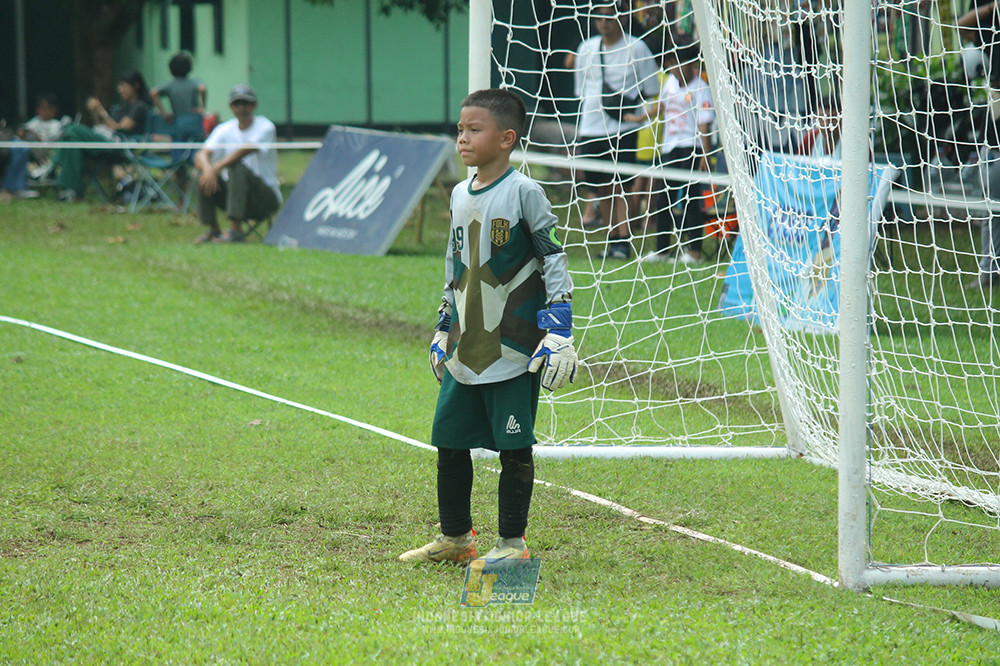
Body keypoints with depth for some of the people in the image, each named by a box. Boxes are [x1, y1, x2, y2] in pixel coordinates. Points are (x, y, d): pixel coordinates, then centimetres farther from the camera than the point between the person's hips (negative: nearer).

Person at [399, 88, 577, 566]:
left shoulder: (524, 194, -9)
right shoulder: (460, 196, 11)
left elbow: (555, 262, -9)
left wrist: (558, 334, -13)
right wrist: (443, 330, 23)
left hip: (514, 348, -7)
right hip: (464, 350, 7)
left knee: (513, 446, -1)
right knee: (449, 442, 9)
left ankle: (512, 543, 8)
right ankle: (455, 538, 21)